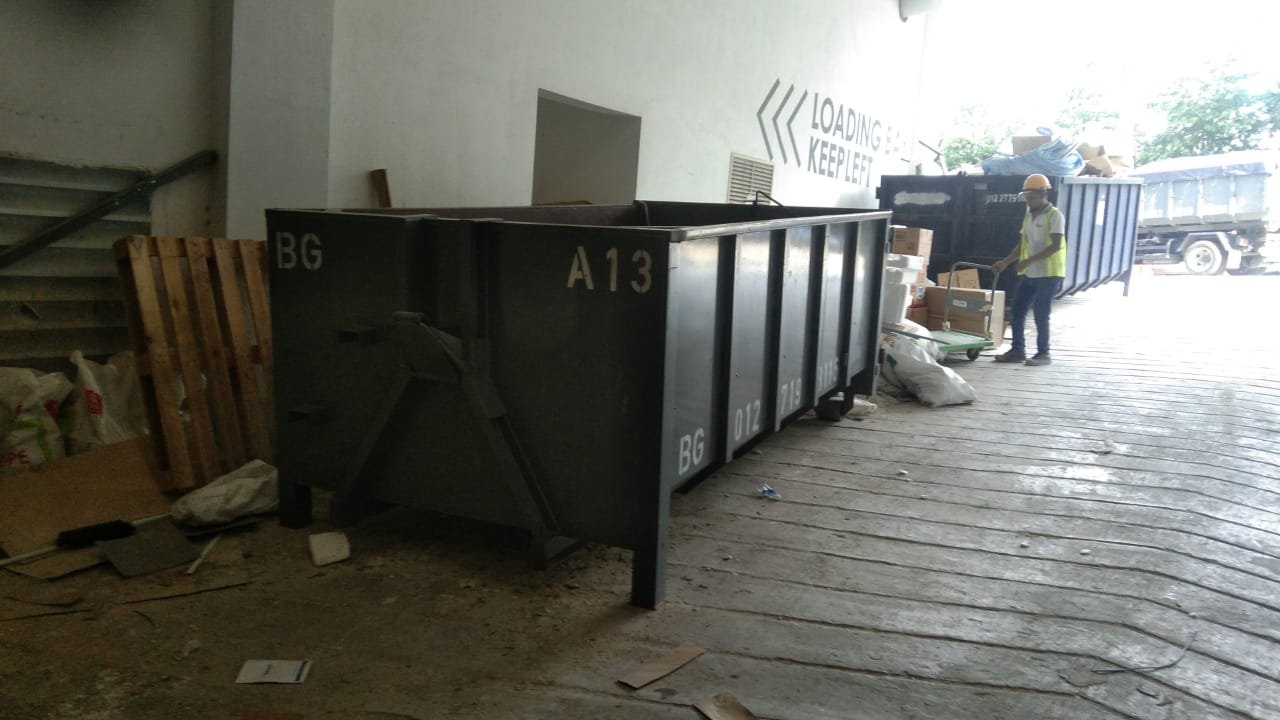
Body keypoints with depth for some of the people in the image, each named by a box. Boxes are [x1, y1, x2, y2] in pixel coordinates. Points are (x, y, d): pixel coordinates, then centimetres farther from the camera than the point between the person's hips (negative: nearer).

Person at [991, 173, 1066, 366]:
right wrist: (1005, 262, 6)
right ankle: (1018, 350, 15)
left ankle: (1043, 353, 8)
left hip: (1049, 274, -8)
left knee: (1041, 314, -4)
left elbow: (1056, 245, -19)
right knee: (1018, 310, 6)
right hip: (1030, 274, 8)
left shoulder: (1054, 215, -10)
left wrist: (1028, 261, -24)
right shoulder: (1029, 215, 13)